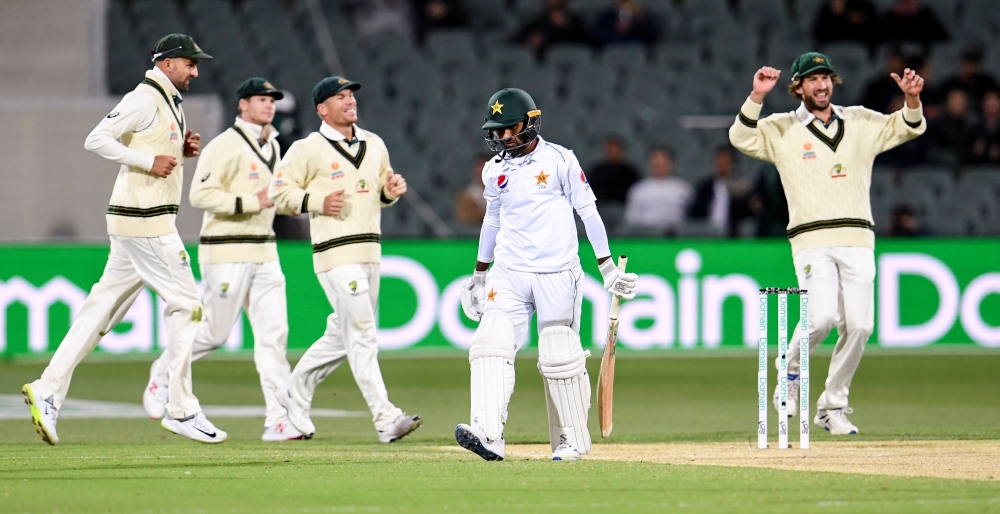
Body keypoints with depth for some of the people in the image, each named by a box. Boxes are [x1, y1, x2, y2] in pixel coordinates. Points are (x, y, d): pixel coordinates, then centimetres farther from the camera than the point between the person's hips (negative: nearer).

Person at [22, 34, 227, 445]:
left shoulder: (169, 103, 18)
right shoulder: (145, 99, -12)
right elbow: (97, 139, -19)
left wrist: (182, 151, 8)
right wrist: (150, 160, -20)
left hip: (154, 221, 10)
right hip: (143, 222, -10)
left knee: (103, 307, 8)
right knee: (185, 303, -6)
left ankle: (49, 391, 8)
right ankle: (181, 410, -2)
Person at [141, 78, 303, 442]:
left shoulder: (272, 145, 15)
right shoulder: (226, 145, -12)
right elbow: (201, 195, -20)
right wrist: (251, 202, -23)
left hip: (264, 253, 7)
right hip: (227, 252, -7)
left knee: (274, 332, -3)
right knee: (214, 332, -1)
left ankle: (279, 419, -7)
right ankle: (163, 375, 26)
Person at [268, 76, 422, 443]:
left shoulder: (374, 145, 14)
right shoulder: (309, 149, -5)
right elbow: (279, 191, -2)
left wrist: (391, 191, 2)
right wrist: (317, 202, -16)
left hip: (370, 251, 7)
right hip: (336, 251, -7)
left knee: (342, 335, 14)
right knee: (361, 334, -11)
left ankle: (295, 392, 32)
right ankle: (385, 418, -15)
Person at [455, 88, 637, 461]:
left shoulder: (559, 160, -4)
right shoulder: (495, 171, 10)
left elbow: (587, 211, -1)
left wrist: (607, 267, -3)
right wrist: (479, 275, 26)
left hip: (557, 273, -4)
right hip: (509, 275, 4)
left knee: (560, 357, -2)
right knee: (491, 345, -15)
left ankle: (573, 440, 11)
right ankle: (487, 434, -26)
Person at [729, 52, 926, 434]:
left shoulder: (861, 123, 14)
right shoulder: (782, 130, 6)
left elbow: (908, 128, 10)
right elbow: (742, 138, -8)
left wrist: (912, 99, -10)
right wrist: (757, 97, -21)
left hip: (857, 240, 3)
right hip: (812, 240, -3)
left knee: (858, 326, -4)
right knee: (822, 316, -21)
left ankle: (833, 407, 11)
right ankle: (791, 371, 10)